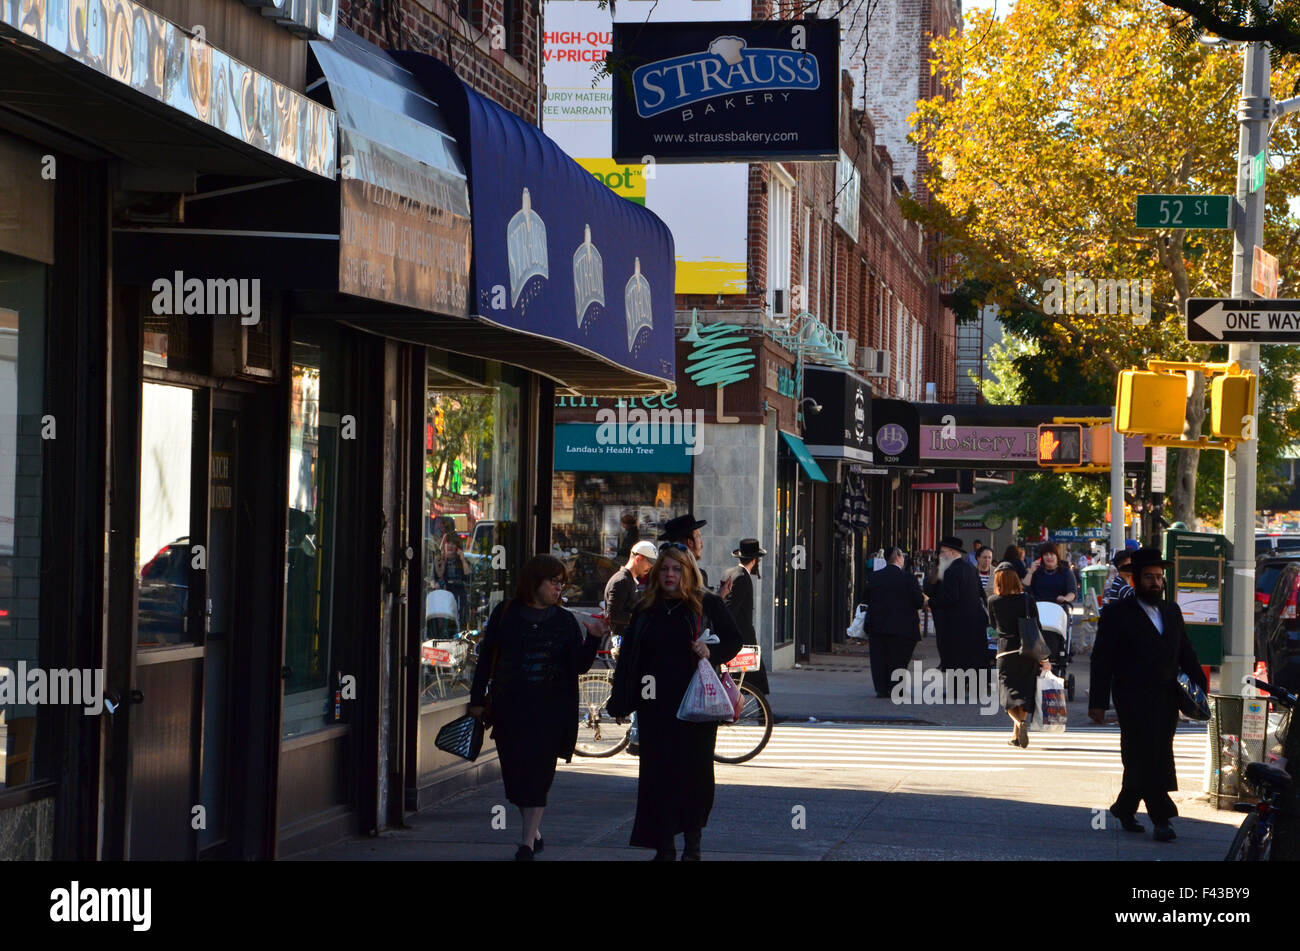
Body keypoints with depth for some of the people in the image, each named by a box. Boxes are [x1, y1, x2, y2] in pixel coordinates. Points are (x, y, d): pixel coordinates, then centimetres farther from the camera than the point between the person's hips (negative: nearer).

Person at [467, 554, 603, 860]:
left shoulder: (565, 621, 6)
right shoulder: (505, 614, 4)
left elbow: (580, 665, -1)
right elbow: (487, 658, 7)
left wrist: (593, 639, -16)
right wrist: (478, 699, 4)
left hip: (550, 709, -1)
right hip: (510, 706, 1)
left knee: (537, 772, -6)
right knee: (515, 772, 5)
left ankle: (528, 842, -3)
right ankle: (535, 832, 24)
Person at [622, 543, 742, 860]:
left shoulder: (707, 605, 1)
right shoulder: (645, 610, 10)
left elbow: (735, 640, 6)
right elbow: (628, 658, 12)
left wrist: (711, 653, -14)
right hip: (655, 706, 3)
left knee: (695, 771, 1)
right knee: (658, 772, 1)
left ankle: (692, 844, 11)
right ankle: (664, 846, 7)